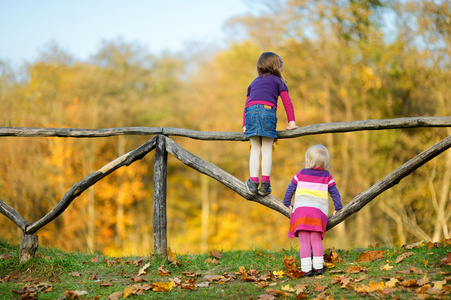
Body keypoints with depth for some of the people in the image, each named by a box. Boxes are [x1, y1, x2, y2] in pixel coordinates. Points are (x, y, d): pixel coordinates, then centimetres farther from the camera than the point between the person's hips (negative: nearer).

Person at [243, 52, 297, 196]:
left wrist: (244, 125, 23)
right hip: (267, 110, -3)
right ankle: (265, 184, -1)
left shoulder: (253, 83, 35)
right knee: (267, 149, 1)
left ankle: (253, 183, 1)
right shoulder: (278, 81, 23)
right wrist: (291, 122, 6)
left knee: (255, 149, 8)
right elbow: (287, 102, 11)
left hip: (250, 111, 3)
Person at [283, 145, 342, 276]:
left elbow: (290, 189, 17)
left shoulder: (301, 174, 11)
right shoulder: (327, 176, 11)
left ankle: (306, 268, -4)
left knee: (304, 242, -1)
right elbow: (334, 193, 14)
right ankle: (318, 266, 1)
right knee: (316, 240, 6)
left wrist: (287, 203, 31)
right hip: (318, 212, 1)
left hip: (300, 210, -1)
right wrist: (337, 208, 26)